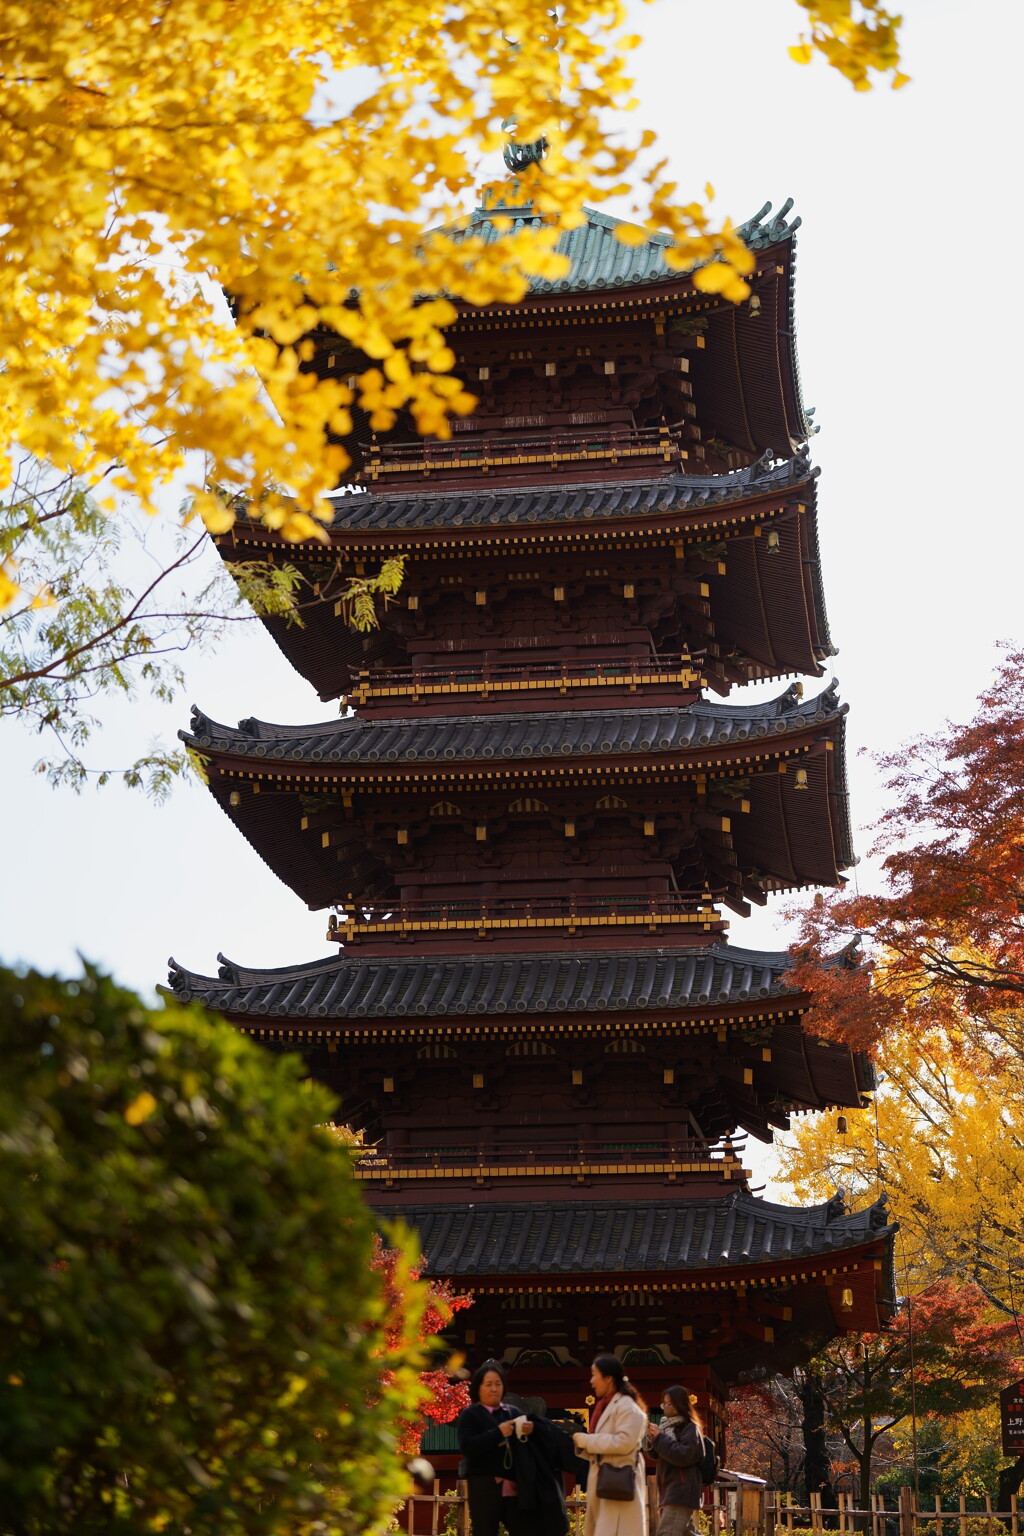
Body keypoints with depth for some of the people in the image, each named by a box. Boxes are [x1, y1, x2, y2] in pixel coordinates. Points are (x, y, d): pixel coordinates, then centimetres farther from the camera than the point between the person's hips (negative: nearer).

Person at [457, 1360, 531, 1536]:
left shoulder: (513, 1413, 16)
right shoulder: (470, 1415, 4)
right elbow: (467, 1447, -11)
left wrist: (529, 1432, -8)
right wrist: (498, 1433, -20)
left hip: (514, 1486, 4)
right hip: (485, 1487, -4)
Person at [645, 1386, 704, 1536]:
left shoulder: (690, 1428, -8)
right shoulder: (668, 1426, 15)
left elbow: (684, 1456, -20)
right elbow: (656, 1455, 19)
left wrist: (660, 1438, -18)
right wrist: (652, 1438, -1)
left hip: (682, 1492, -9)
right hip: (669, 1490, 9)